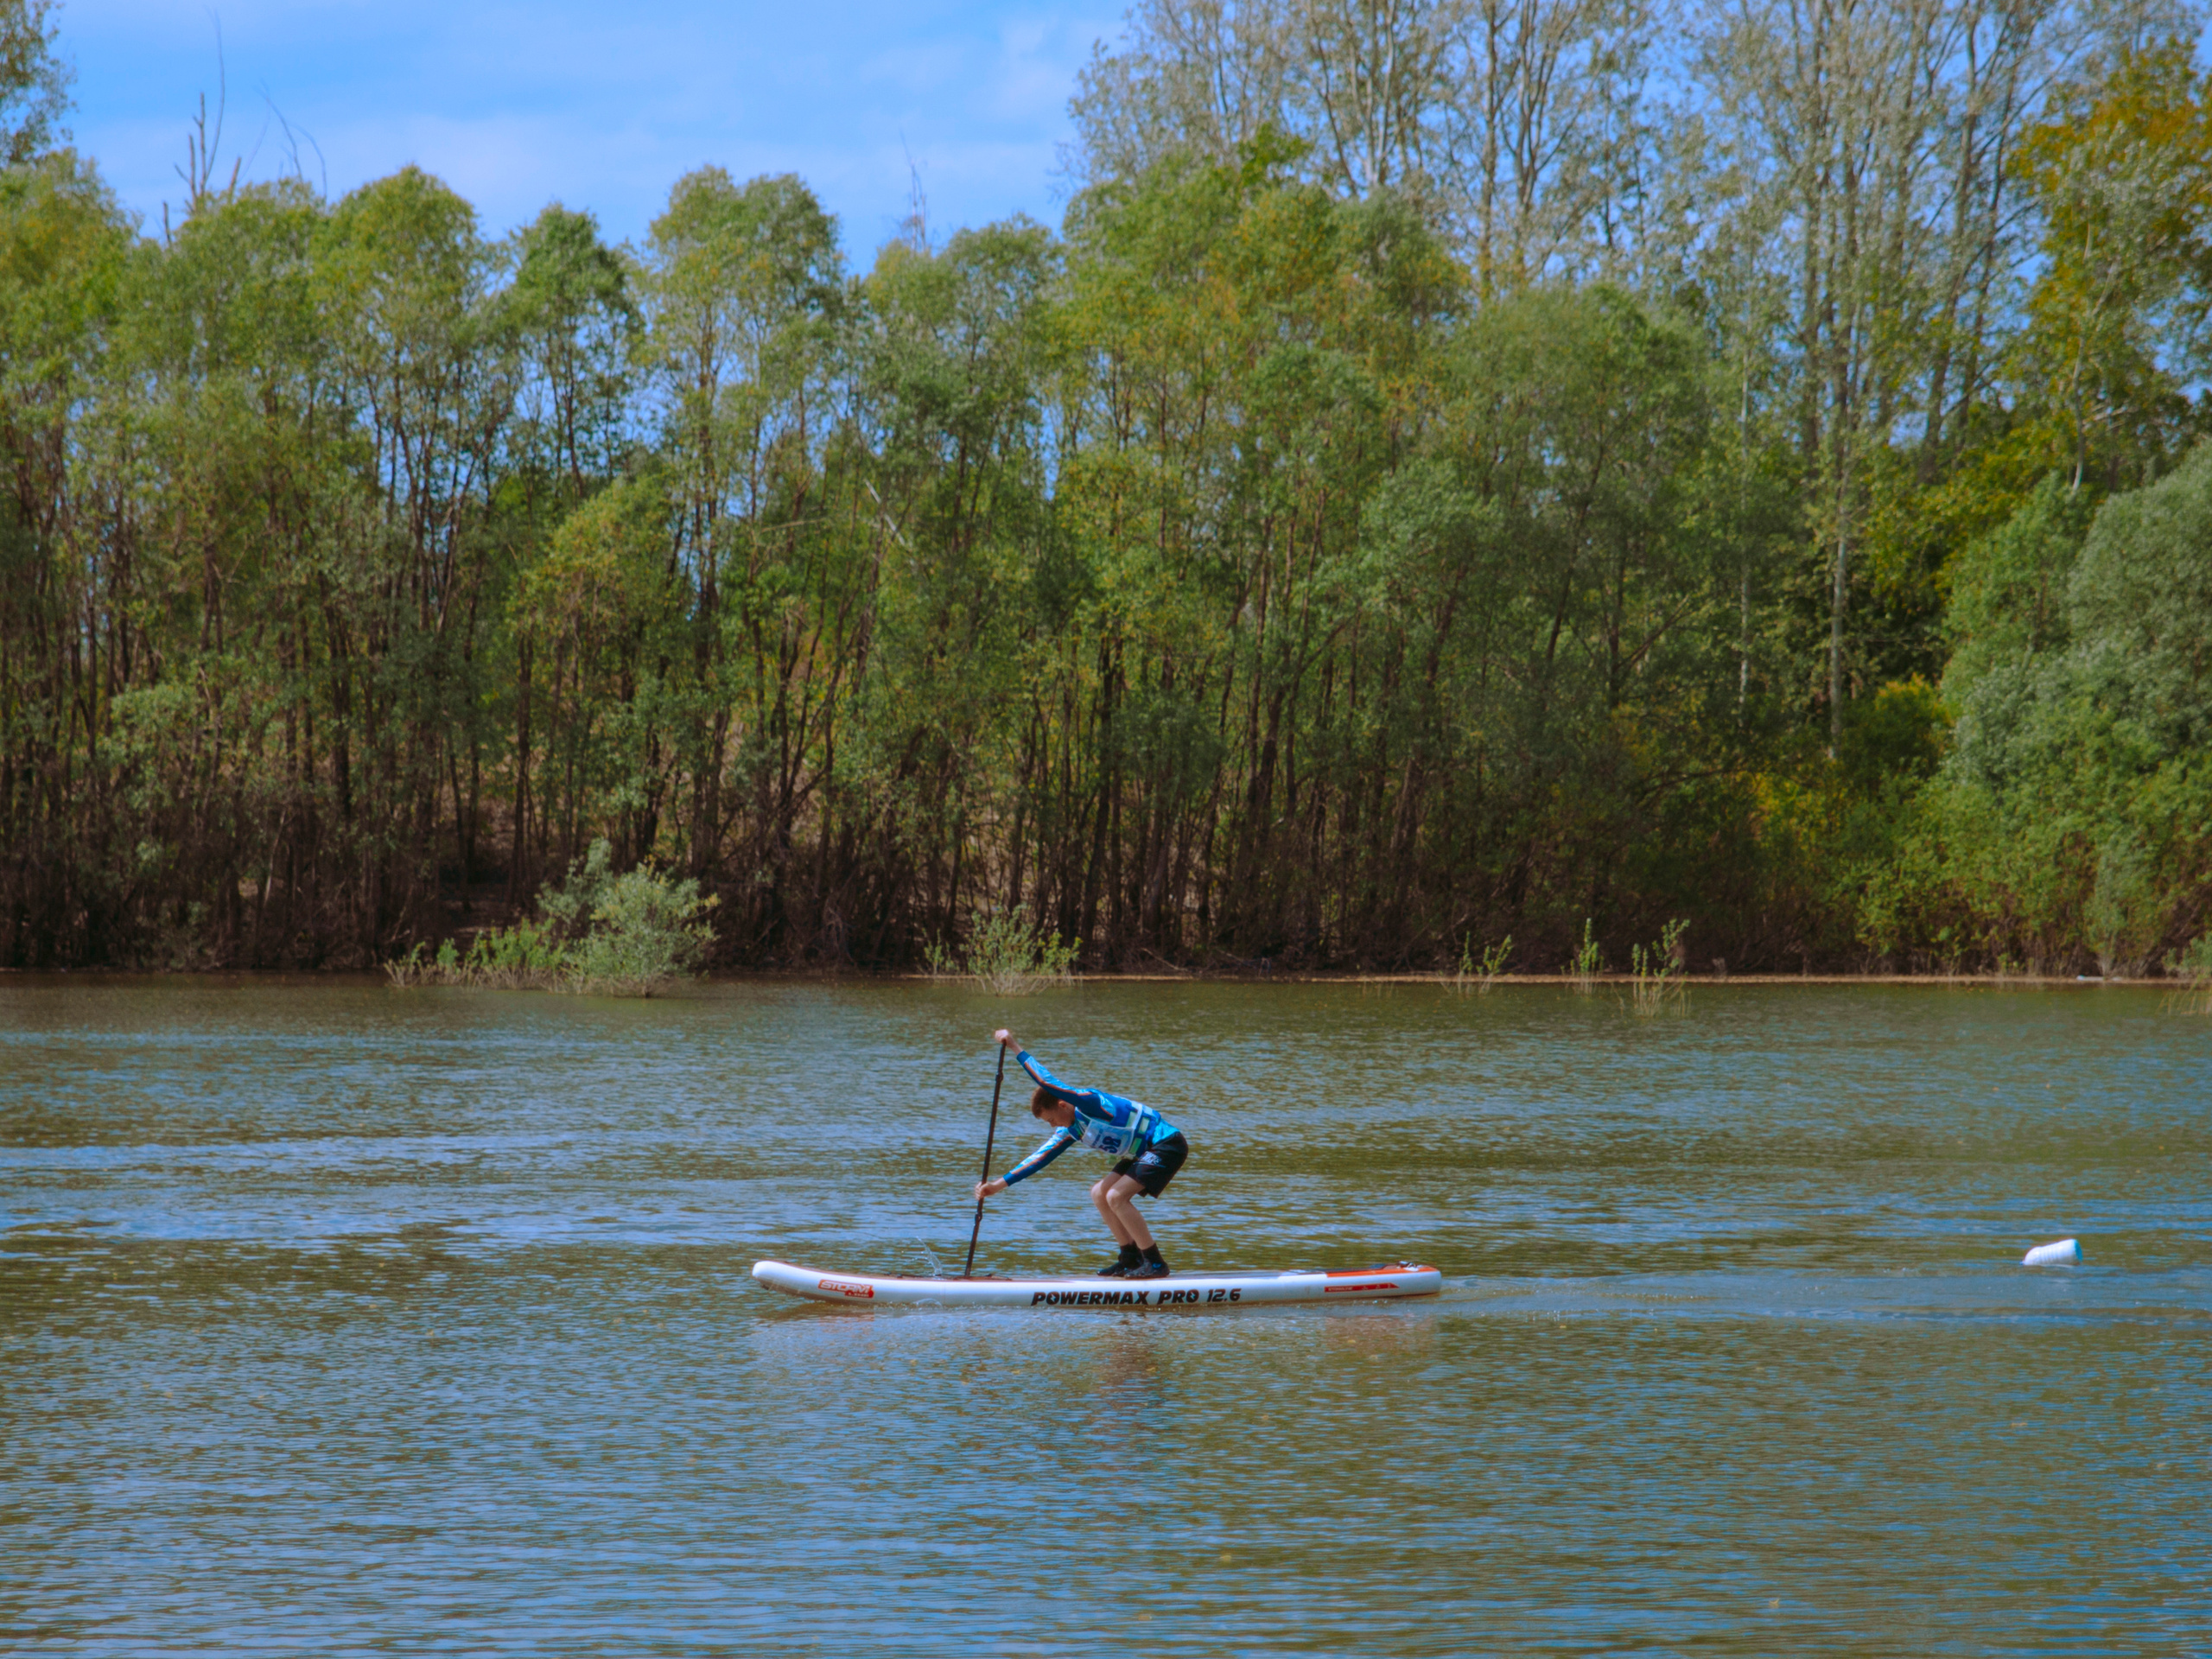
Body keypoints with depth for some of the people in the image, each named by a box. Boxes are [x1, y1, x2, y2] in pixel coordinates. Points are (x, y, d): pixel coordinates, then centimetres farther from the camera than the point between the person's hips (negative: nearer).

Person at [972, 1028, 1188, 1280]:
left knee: (1116, 1197, -18)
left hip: (1167, 1145, -10)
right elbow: (1039, 1158, 11)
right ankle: (1132, 1259, 14)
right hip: (1143, 1152, 10)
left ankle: (1156, 1264, -13)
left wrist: (1016, 1049, -29)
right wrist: (998, 1185, 8)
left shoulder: (1089, 1103, -20)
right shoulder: (1069, 1132, 8)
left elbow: (1049, 1084, -31)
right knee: (1100, 1194, 11)